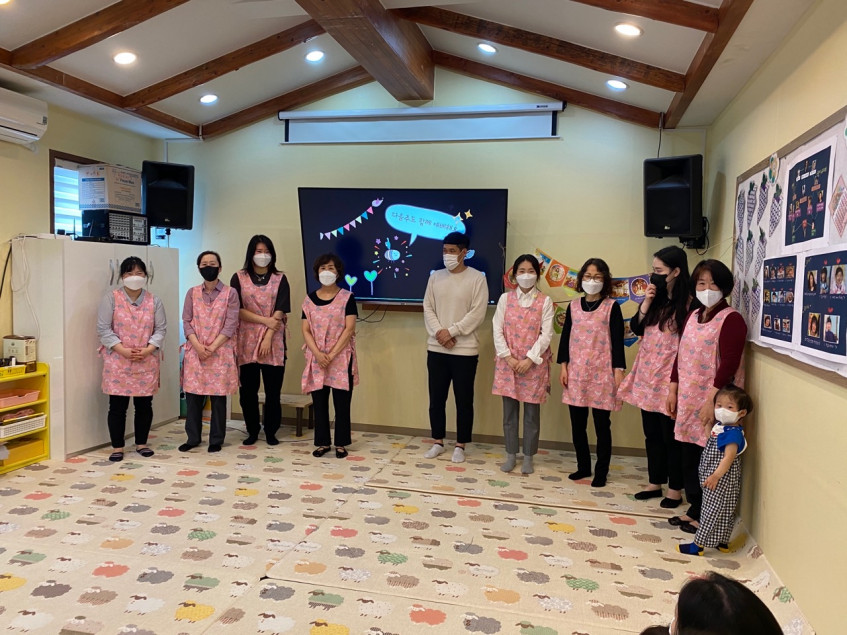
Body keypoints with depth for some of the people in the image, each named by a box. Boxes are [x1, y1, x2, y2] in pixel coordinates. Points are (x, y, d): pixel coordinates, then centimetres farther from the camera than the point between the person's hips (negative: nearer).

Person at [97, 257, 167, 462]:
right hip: (117, 362, -2)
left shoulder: (154, 301, 6)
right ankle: (117, 447, 13)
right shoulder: (111, 298, -1)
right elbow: (103, 329, -6)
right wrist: (123, 350, -16)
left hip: (147, 362, 2)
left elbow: (161, 329, 4)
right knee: (117, 405, 2)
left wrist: (148, 350, -12)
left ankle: (141, 443, 22)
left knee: (144, 404, 8)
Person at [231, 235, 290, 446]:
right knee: (248, 389, 3)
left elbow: (280, 312, -3)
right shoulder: (239, 278, 6)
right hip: (247, 341, 0)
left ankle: (271, 431, 14)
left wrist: (268, 338, -13)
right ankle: (252, 431, 17)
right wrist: (265, 320, -12)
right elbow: (237, 310, -3)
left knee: (273, 389, 1)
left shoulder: (279, 279, 5)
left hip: (273, 342, 0)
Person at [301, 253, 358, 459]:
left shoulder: (347, 298, -1)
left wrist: (331, 355, -14)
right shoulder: (310, 299, 7)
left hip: (341, 358, -2)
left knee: (341, 402, 2)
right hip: (316, 359, 3)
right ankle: (322, 442, 18)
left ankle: (341, 443, 14)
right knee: (319, 402, 6)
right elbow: (306, 330, 3)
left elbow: (349, 329, -8)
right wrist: (318, 354, -12)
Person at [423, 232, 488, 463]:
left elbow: (477, 313, -11)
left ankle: (460, 445, 16)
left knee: (463, 400, 4)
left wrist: (451, 331, -15)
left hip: (465, 350, -4)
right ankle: (438, 441, 24)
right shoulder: (435, 277, 8)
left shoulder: (477, 278, -5)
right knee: (436, 398, 10)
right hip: (436, 348, 4)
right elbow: (428, 308, 5)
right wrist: (438, 332, -11)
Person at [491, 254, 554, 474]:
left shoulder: (545, 301, 0)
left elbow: (546, 334, -5)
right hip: (508, 362, 2)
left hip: (534, 364, -1)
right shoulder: (505, 298, 4)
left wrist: (529, 359, -14)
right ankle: (511, 455, 21)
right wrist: (508, 357, -11)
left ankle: (528, 457, 18)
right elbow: (497, 330, -1)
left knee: (532, 412, 5)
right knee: (509, 411, 8)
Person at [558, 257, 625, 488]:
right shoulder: (573, 306, 8)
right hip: (576, 372, 4)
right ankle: (583, 466, 24)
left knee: (602, 425, 3)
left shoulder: (612, 307, -2)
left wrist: (618, 371, -9)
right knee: (577, 424, 9)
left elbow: (618, 341, -4)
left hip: (602, 373, -3)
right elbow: (565, 337, 10)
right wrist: (563, 367, 4)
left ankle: (601, 471, 15)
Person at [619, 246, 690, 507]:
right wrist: (646, 303, -4)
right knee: (652, 434, 15)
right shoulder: (656, 299, 10)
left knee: (671, 436, 3)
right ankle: (655, 483, 27)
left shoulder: (688, 303, -12)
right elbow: (636, 328, 10)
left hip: (669, 378, -7)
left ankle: (675, 489, 17)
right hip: (647, 375, 7)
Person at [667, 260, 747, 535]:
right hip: (688, 399, 7)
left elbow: (729, 363, -17)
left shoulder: (731, 319, -10)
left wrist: (712, 400, -21)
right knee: (689, 458, 13)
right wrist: (672, 390, 12)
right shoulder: (693, 315, 13)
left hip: (713, 401, -7)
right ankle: (694, 509, 26)